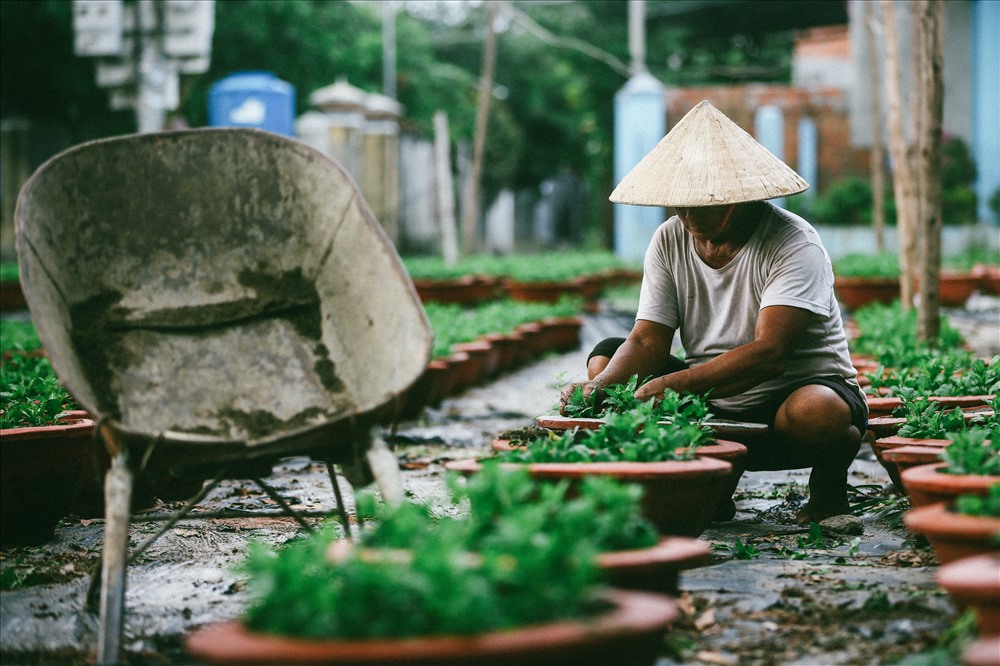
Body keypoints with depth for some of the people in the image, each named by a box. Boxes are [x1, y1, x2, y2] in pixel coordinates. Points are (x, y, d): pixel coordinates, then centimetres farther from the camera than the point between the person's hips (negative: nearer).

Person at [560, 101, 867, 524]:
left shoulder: (793, 245, -20)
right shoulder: (669, 242, -2)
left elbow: (770, 354, -31)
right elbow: (648, 341, -6)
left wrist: (676, 384, -42)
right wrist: (600, 386, -28)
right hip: (713, 407, 5)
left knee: (817, 412, -40)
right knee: (605, 358, -7)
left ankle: (828, 480, -2)